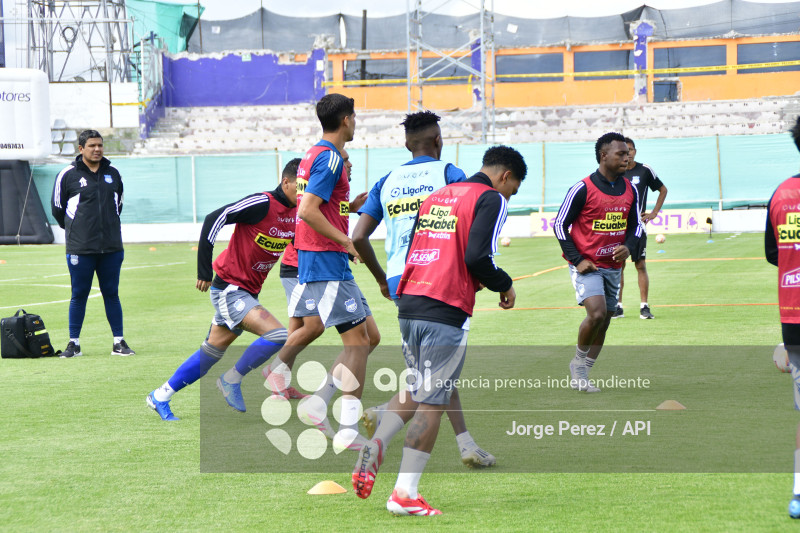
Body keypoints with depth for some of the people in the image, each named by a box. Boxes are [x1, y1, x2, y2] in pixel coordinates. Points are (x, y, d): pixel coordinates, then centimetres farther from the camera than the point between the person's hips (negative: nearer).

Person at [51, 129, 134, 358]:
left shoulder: (113, 173, 10)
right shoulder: (68, 175, -2)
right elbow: (57, 208, 7)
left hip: (111, 247, 3)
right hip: (80, 249, -3)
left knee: (111, 294, 6)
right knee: (79, 295, 1)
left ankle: (119, 343, 10)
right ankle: (74, 343, 9)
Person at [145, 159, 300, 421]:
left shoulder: (297, 215, 4)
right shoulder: (262, 203, -20)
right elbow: (213, 219, -22)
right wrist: (204, 270, -21)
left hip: (248, 292, 8)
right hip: (229, 288, -8)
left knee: (211, 352, 13)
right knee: (277, 335, -21)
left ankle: (160, 397, 25)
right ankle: (232, 380, -3)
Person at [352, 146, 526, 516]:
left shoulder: (437, 196, 21)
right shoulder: (491, 198, -2)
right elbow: (477, 256, -15)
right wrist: (504, 285, 3)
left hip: (408, 302, 7)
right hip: (445, 310, -7)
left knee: (417, 388, 21)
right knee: (433, 401, -2)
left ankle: (376, 445, -1)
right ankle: (405, 493, -4)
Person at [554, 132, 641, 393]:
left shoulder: (629, 190, 6)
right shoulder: (583, 189, -12)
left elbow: (635, 225, 16)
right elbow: (560, 224, -7)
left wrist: (628, 246, -6)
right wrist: (577, 260, -13)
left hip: (613, 267, 6)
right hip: (587, 265, -6)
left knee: (604, 322, 9)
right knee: (597, 313, -23)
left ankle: (581, 373, 22)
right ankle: (578, 361, 0)